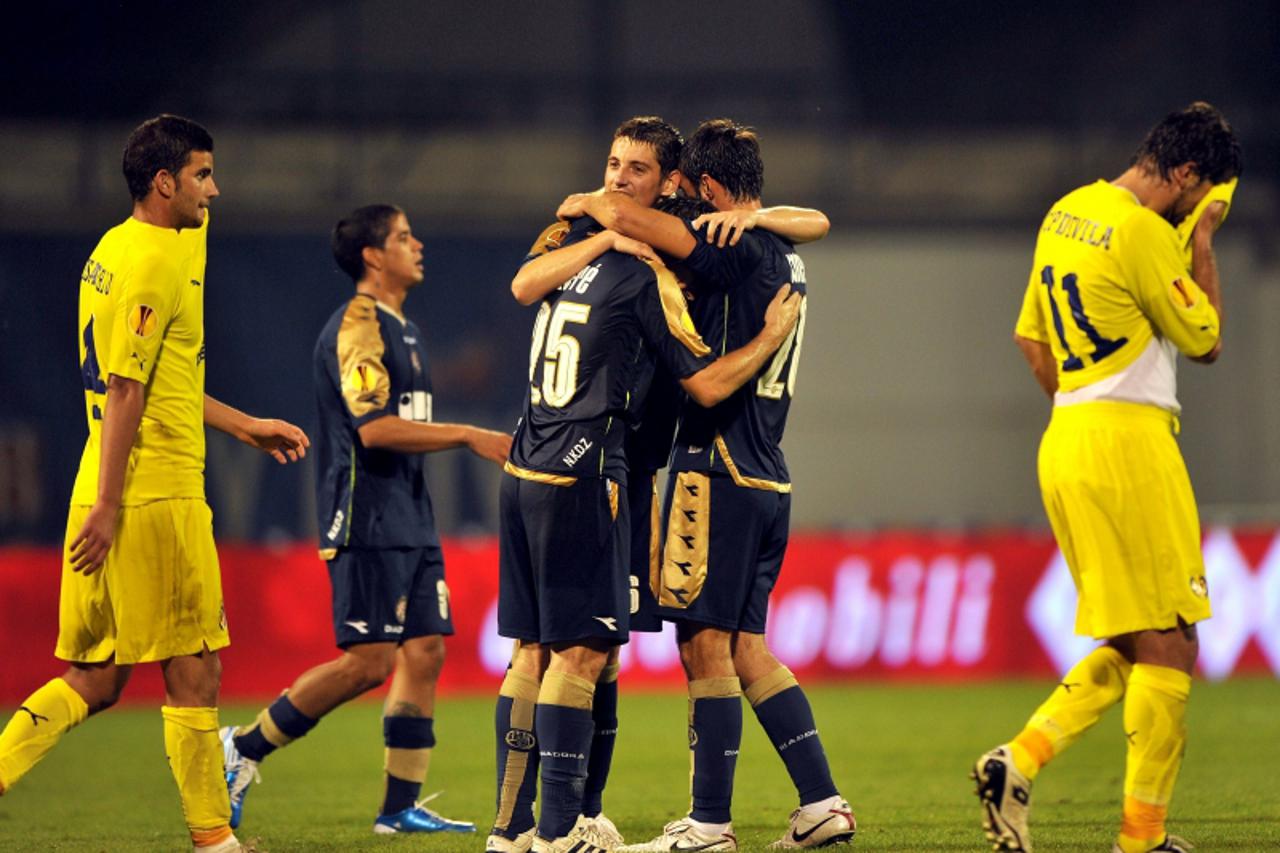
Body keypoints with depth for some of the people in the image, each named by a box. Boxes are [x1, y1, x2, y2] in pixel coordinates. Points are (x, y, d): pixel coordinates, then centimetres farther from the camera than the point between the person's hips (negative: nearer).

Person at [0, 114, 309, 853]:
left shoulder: (114, 251, 16)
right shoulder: (153, 264, -14)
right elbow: (124, 392, -18)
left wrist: (243, 425, 28)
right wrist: (107, 506, -20)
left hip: (112, 496, 9)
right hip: (157, 496, -9)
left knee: (96, 680, 10)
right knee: (194, 672, 0)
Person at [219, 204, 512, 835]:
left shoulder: (402, 328, 19)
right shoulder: (356, 326, -12)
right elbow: (374, 427, -21)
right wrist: (468, 437, -18)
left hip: (408, 519, 10)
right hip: (367, 522, -10)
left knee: (424, 652, 3)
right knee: (368, 661, -12)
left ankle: (400, 806, 5)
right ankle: (245, 749, -1)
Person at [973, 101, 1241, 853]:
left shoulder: (1067, 214, 14)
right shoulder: (1146, 234, -13)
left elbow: (1032, 339, 21)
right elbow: (1206, 340, -4)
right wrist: (1204, 244, 4)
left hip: (1065, 445, 9)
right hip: (1128, 445, -9)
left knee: (1132, 648, 13)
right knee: (1168, 645, -4)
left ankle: (1020, 762, -1)